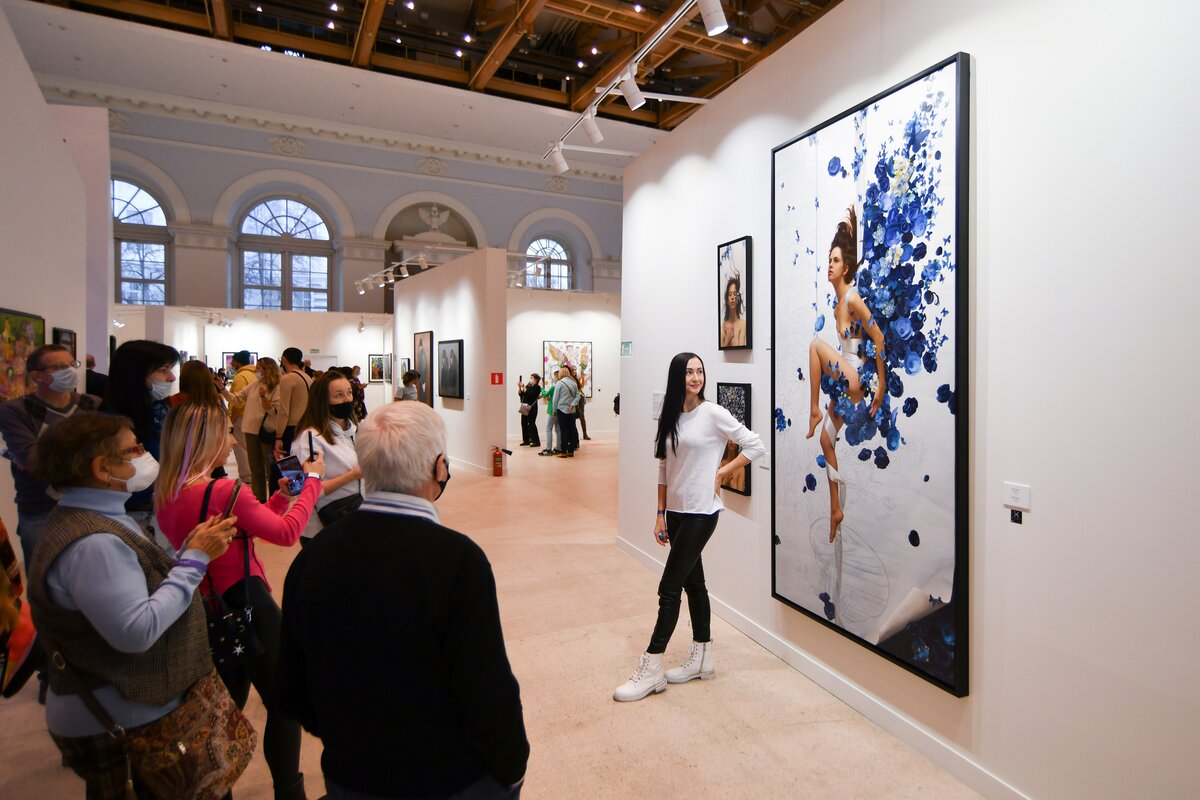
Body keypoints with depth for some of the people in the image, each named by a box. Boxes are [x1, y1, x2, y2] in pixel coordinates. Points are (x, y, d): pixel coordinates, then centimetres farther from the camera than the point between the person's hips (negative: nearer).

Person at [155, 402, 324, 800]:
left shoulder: (166, 495, 3)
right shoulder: (223, 491, -23)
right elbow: (286, 532, -16)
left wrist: (282, 495, 11)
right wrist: (312, 480, -6)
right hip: (246, 607, -8)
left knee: (229, 703, 26)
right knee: (283, 703, 9)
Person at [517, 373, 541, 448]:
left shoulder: (537, 387, -7)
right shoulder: (528, 386, 13)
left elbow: (530, 395, -20)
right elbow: (520, 394, 11)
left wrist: (524, 388, -20)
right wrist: (519, 387, -1)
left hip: (532, 408, -8)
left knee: (531, 423, -9)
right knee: (524, 423, 8)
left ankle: (536, 441, -5)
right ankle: (526, 440, 16)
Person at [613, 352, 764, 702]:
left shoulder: (713, 414, -10)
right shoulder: (669, 417, 7)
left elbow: (755, 445, -7)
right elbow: (664, 469, 10)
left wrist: (721, 473, -11)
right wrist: (661, 514, 8)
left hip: (701, 512, -6)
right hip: (676, 511, 6)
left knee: (669, 587, -4)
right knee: (693, 583, 16)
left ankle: (650, 670, 6)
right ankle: (702, 658, 30)